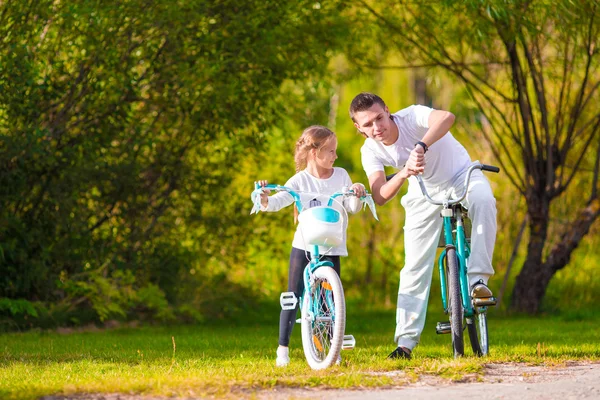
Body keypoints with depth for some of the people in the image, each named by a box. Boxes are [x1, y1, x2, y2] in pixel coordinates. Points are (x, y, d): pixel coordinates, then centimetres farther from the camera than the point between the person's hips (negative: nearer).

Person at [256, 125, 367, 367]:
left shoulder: (341, 176, 4)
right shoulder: (300, 181, -4)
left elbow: (352, 208, 1)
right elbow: (279, 201, -13)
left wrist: (357, 195, -20)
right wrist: (265, 199, -34)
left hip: (331, 247, 2)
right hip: (304, 246, -2)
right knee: (294, 297, -3)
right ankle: (283, 349, 3)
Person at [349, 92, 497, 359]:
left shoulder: (411, 117, -29)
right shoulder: (370, 151, -17)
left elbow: (446, 117, -52)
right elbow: (379, 197, -29)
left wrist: (421, 147, -67)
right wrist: (404, 173, -47)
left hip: (461, 176, -3)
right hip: (425, 193, 3)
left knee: (483, 199, -39)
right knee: (415, 267, -3)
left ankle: (478, 277, -33)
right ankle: (406, 341, 3)